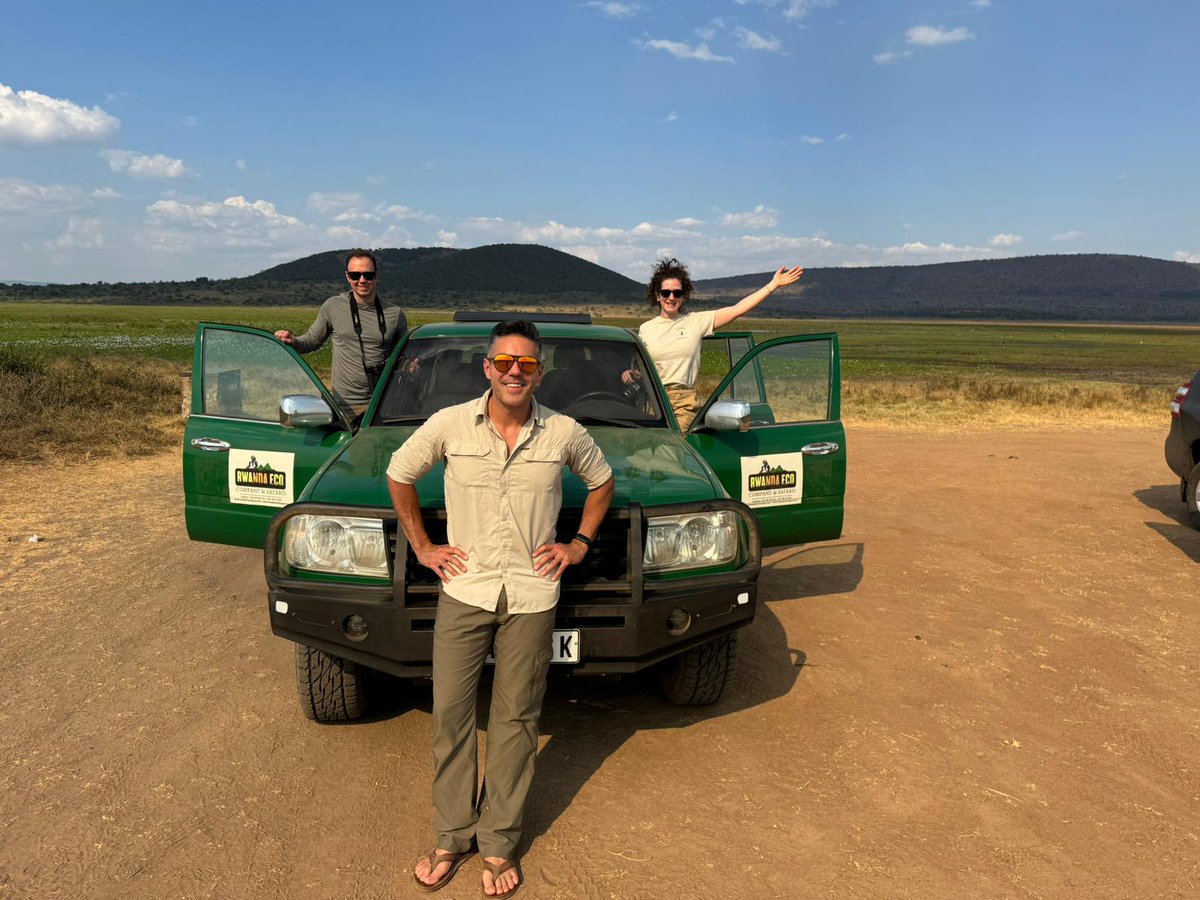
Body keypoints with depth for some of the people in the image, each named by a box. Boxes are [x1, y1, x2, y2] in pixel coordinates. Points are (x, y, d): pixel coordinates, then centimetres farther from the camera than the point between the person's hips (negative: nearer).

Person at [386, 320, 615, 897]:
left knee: (515, 720, 8)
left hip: (531, 596, 0)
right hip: (464, 591, 1)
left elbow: (601, 481, 15)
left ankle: (498, 843, 24)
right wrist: (422, 547, 6)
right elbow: (399, 474, 9)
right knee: (450, 713, 7)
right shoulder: (450, 425, -6)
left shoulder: (564, 433, -4)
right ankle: (452, 836, 26)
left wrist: (579, 544, 6)